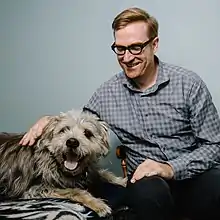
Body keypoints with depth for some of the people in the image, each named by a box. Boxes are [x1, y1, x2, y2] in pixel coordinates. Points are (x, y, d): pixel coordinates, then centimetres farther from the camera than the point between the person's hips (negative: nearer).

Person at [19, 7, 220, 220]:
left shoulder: (188, 83, -6)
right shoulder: (107, 92, 2)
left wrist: (171, 168, -18)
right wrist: (49, 120, -3)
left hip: (195, 176, -1)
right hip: (146, 179, 2)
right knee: (148, 191, -35)